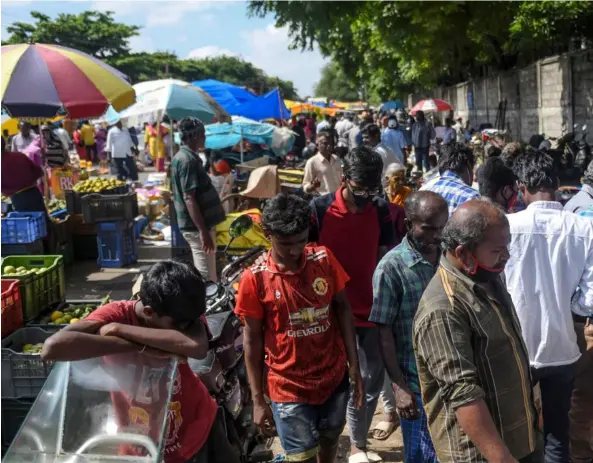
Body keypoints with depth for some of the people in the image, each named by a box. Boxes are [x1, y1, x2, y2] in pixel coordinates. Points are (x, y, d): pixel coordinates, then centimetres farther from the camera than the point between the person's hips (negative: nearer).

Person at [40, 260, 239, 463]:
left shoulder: (183, 313, -16)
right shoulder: (115, 315, -21)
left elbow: (199, 347, -39)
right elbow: (52, 348, -38)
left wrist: (120, 329, -36)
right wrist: (140, 346, -36)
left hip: (201, 425, 2)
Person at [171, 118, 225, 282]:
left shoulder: (184, 156, 13)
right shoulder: (188, 160, -18)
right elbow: (189, 198, -24)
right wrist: (203, 231, -26)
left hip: (198, 225, 10)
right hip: (197, 227, -10)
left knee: (203, 276, 18)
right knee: (207, 279, -5)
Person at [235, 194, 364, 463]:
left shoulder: (324, 259, -7)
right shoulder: (255, 278, -15)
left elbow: (343, 309, 1)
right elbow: (252, 340, -7)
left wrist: (354, 368, -1)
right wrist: (257, 400, -5)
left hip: (335, 377, 3)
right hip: (289, 388, -3)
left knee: (330, 440, 24)